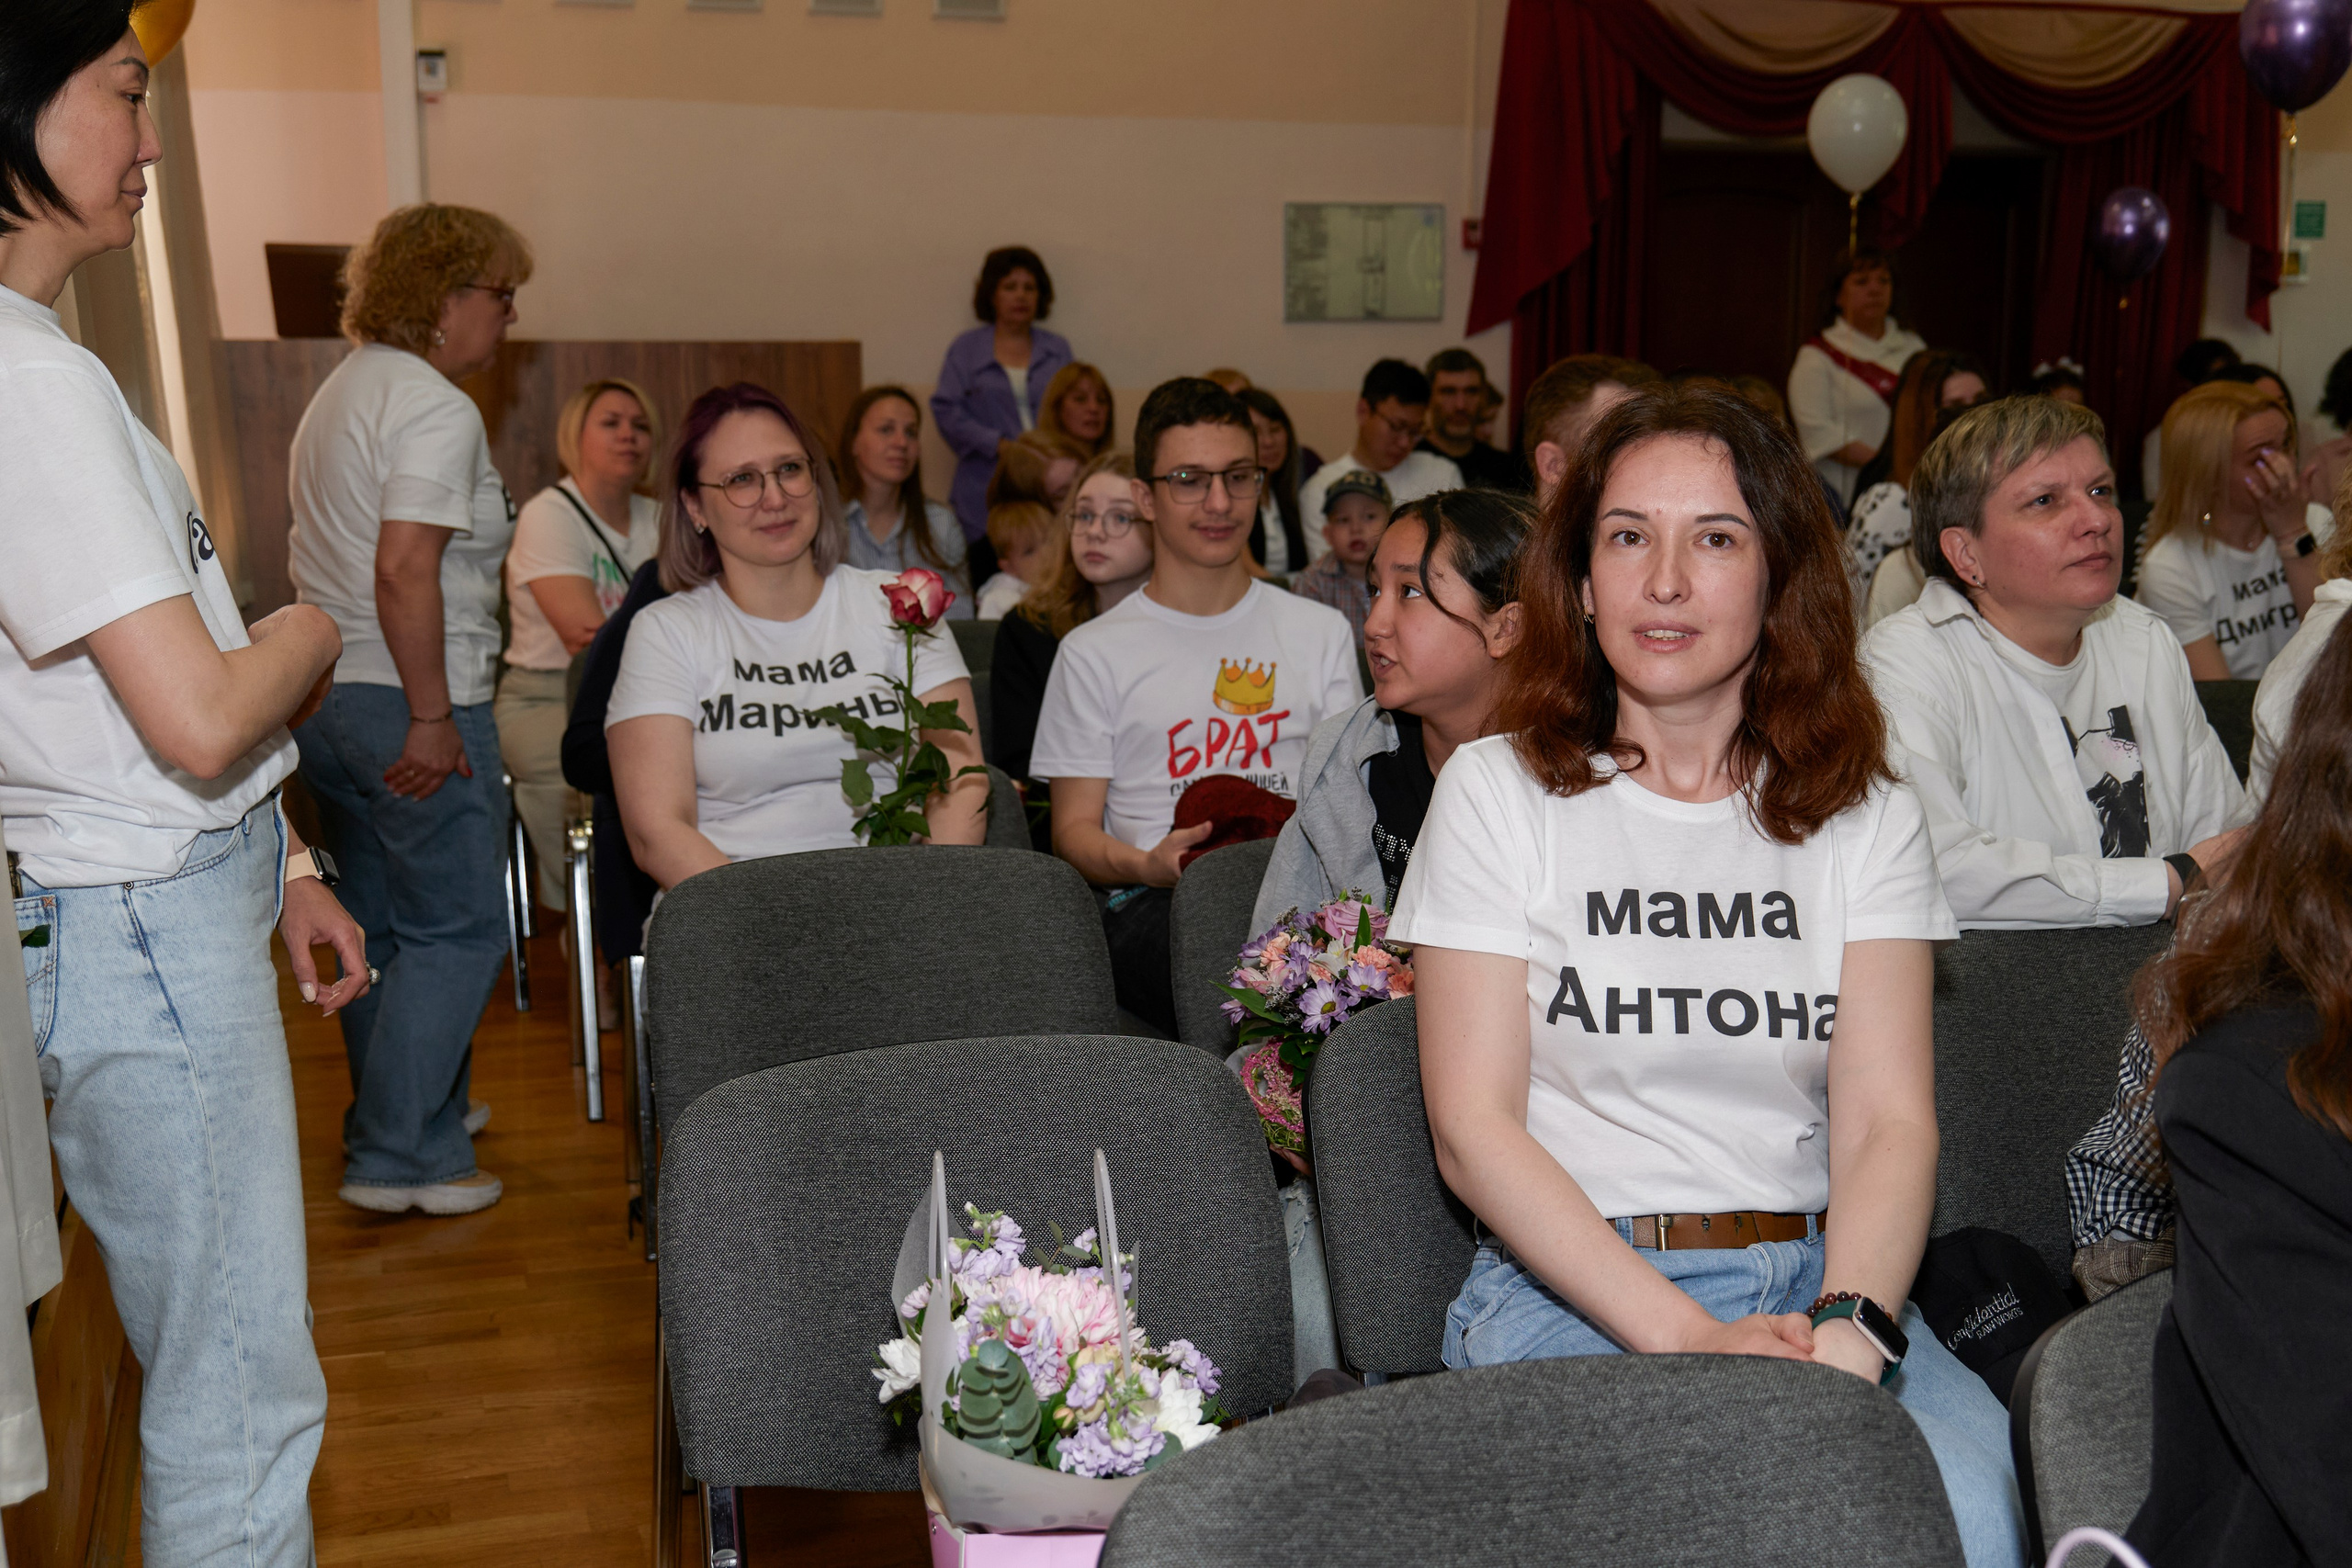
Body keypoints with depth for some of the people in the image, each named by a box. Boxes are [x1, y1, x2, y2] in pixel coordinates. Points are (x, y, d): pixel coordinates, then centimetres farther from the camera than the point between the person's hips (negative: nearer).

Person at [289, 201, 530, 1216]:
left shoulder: (343, 391, 17)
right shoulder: (435, 408, -15)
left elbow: (309, 554, 22)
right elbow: (404, 569, -24)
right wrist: (432, 716, -21)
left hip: (322, 698, 10)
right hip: (405, 706, -10)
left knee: (379, 928, 18)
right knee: (455, 931, -1)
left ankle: (411, 1109, 32)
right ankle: (398, 1159, 2)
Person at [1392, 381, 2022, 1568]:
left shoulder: (1865, 814, 10)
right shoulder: (1497, 790, 3)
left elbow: (1889, 1119, 0)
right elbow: (1473, 1130, -4)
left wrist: (1847, 1335, -21)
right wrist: (1684, 1336, -16)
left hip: (1824, 1280, 3)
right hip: (1568, 1284, -2)